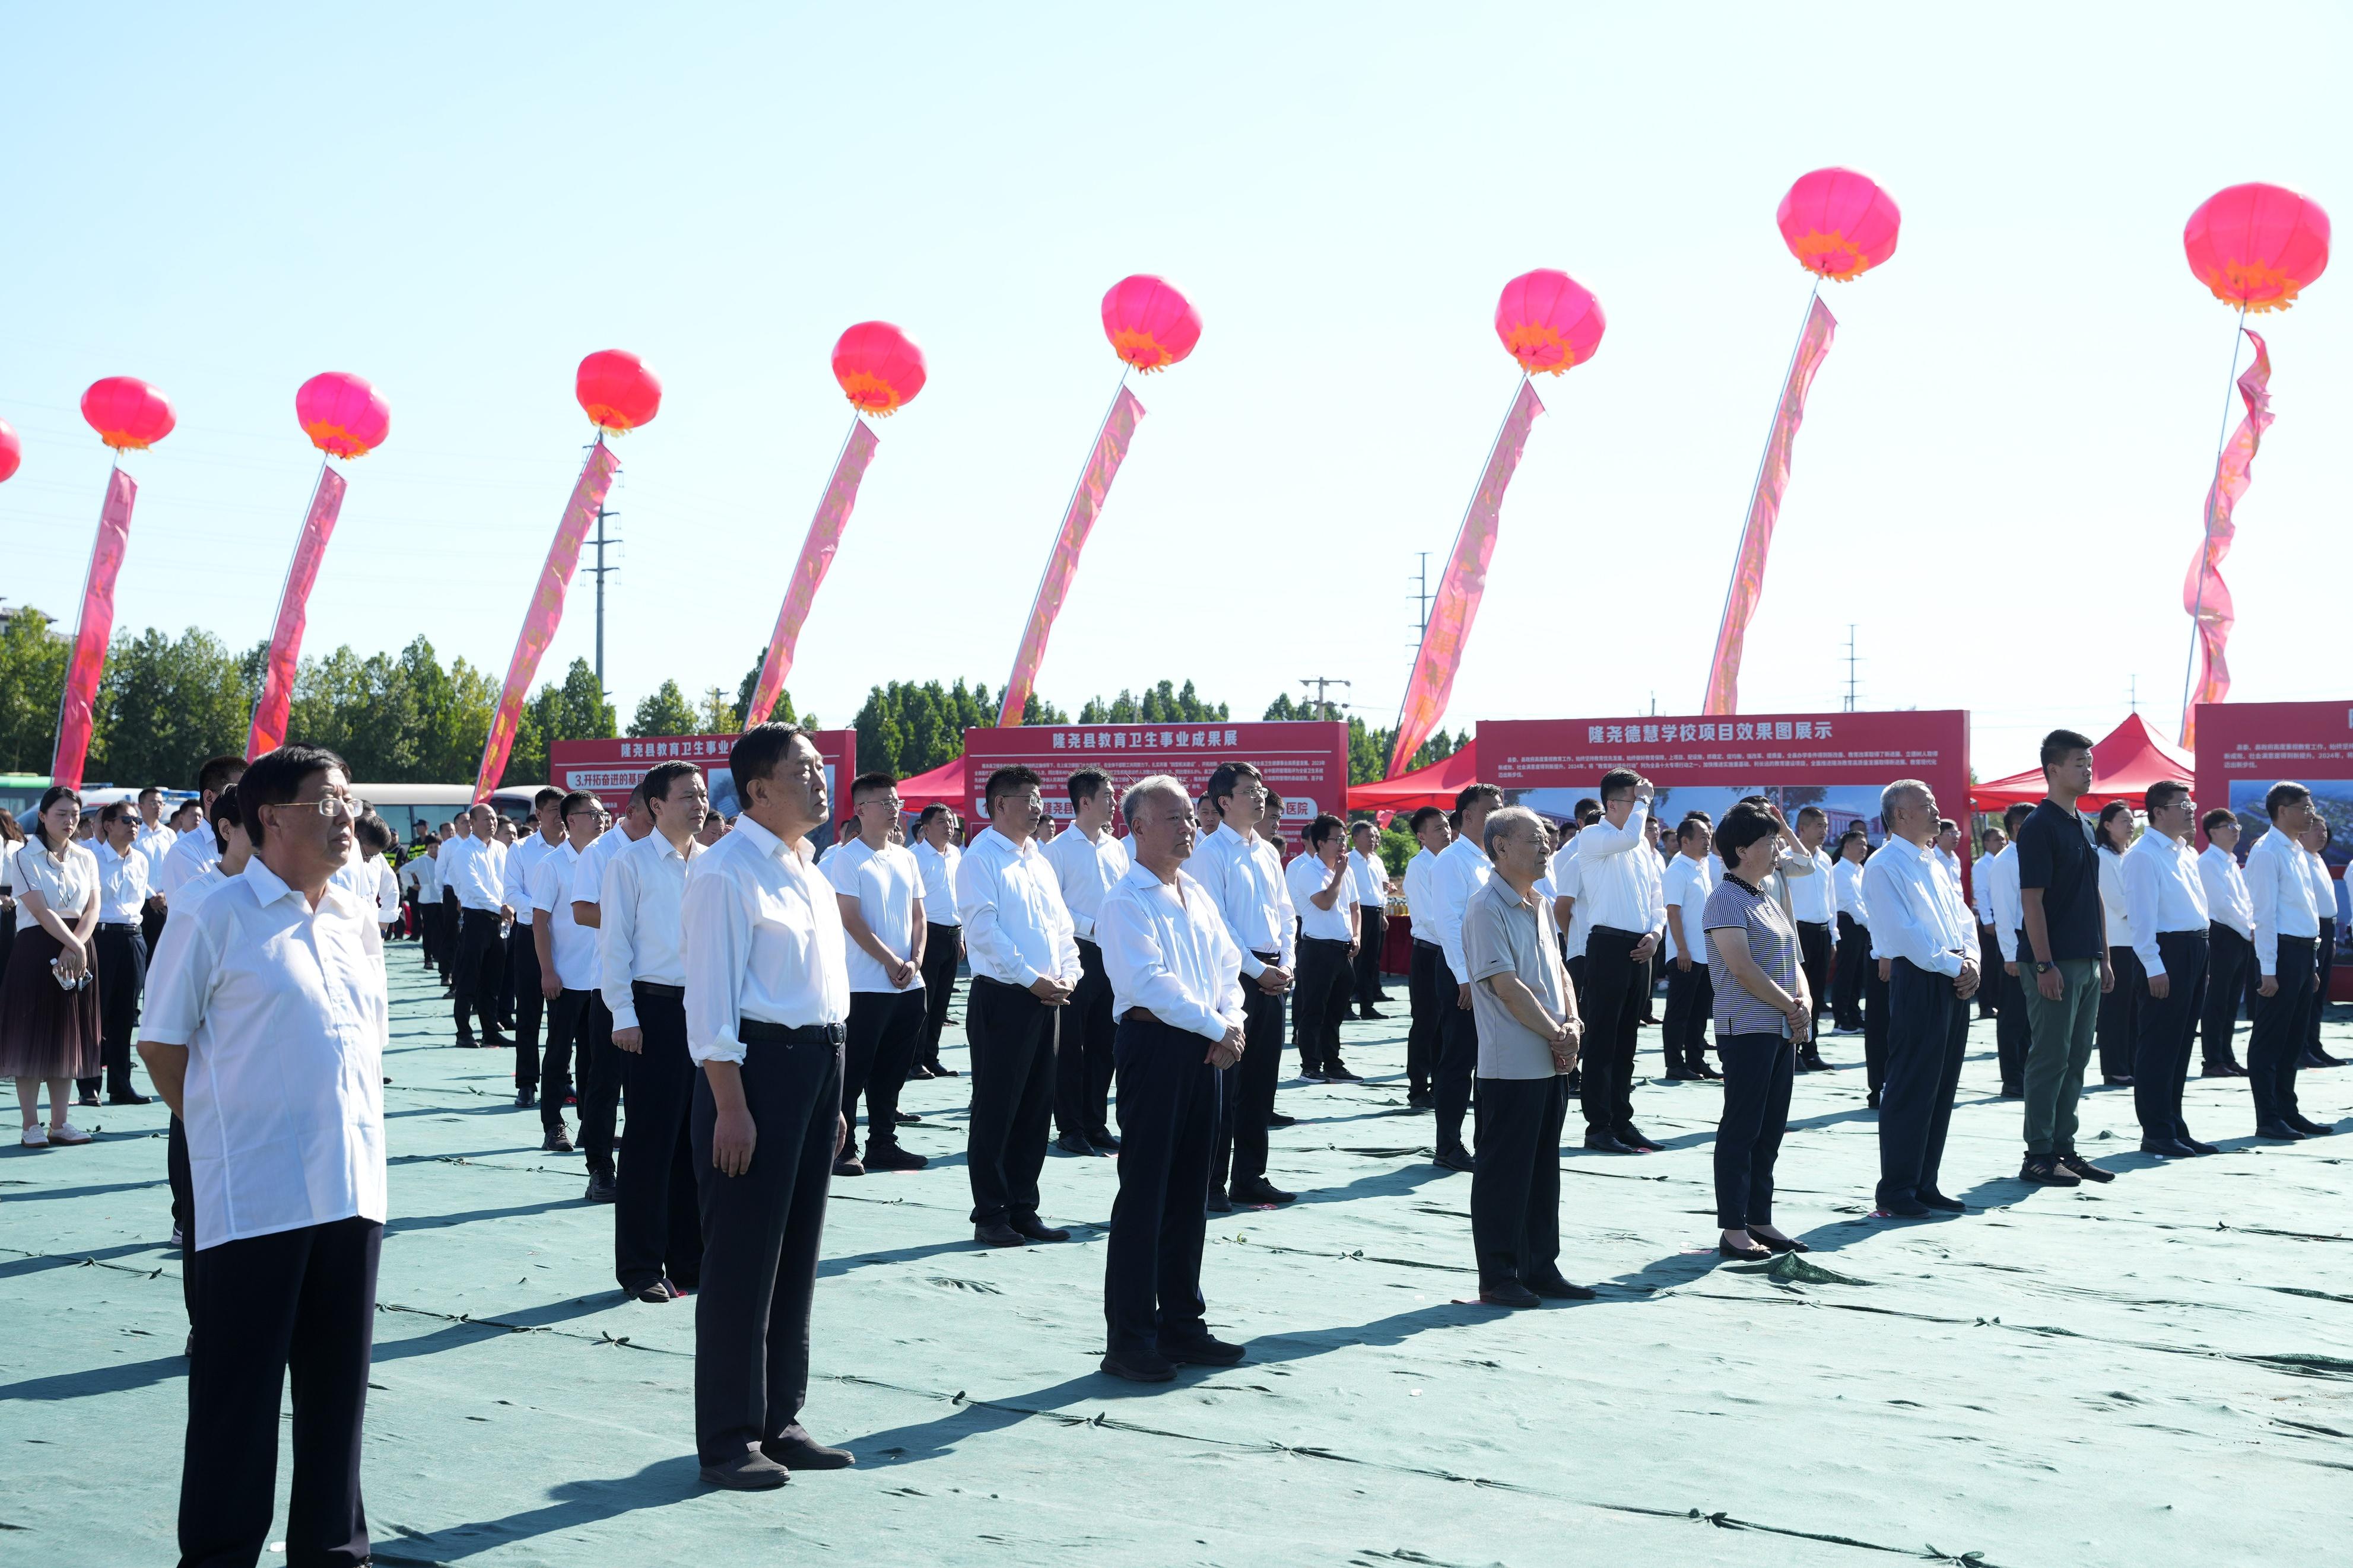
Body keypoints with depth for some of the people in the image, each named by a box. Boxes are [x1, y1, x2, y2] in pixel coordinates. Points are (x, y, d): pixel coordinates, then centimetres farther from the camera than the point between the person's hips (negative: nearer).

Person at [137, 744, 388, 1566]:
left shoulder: (359, 920, 12)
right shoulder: (212, 919, -6)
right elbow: (161, 1044, -2)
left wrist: (351, 1124, 13)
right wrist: (222, 1125, 2)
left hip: (352, 1188, 6)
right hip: (254, 1195, -5)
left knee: (339, 1381, 12)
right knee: (239, 1384, 2)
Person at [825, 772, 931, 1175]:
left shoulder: (905, 858, 13)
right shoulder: (846, 858, -7)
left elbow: (918, 915, 14)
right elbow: (852, 920, -13)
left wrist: (915, 961, -2)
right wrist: (891, 962, -13)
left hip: (909, 985, 7)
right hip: (865, 986, -6)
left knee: (892, 1070, 12)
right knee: (854, 1071, -2)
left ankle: (883, 1143, 20)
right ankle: (843, 1149, 5)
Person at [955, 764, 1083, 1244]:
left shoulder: (1039, 861, 17)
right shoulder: (981, 858, -7)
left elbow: (1061, 924, 17)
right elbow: (984, 929, -16)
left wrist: (1068, 975, 1)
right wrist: (1032, 979, -17)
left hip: (1046, 1001, 8)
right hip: (1002, 998, -8)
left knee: (1036, 1109, 10)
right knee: (995, 1110, -2)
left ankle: (1023, 1209, 18)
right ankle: (990, 1216, 5)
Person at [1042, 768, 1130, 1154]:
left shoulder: (1117, 848, 13)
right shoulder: (1059, 848, -6)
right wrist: (1092, 928, -16)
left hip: (1112, 956, 6)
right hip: (1077, 953, -6)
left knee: (1104, 1043, 10)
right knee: (1071, 1044, 0)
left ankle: (1096, 1125, 18)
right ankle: (1070, 1128, 6)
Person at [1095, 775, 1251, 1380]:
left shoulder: (1197, 896, 17)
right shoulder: (1125, 902, -9)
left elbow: (1228, 966, 16)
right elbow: (1150, 982, -19)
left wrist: (1233, 1023, -2)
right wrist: (1217, 1028, -16)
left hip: (1203, 1050, 8)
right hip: (1153, 1043, -8)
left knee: (1189, 1191, 13)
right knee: (1144, 1193, -4)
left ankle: (1181, 1324, 22)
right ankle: (1129, 1339, 3)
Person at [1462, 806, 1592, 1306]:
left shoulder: (1541, 905, 14)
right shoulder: (1487, 907, -13)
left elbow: (1558, 970, 15)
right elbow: (1507, 987, -18)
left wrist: (1573, 1024, -2)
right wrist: (1557, 1034, -12)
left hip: (1552, 1062, 8)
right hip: (1511, 1064, -8)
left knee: (1544, 1170, 14)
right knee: (1504, 1172, -1)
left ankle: (1541, 1269, 22)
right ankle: (1498, 1278, 7)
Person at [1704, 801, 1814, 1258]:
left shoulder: (1770, 899, 16)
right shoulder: (1726, 900, -11)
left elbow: (1792, 960, 18)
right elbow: (1744, 970, -18)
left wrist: (1805, 1002, -1)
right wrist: (1792, 1007, -12)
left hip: (1783, 1031, 8)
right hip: (1746, 1028, -8)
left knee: (1771, 1130, 11)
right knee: (1741, 1129, -4)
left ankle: (1760, 1220, 18)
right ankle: (1733, 1230, 0)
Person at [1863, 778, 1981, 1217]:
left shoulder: (1935, 863, 19)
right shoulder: (1884, 866, -8)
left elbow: (1963, 917, 16)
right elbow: (1905, 932, -16)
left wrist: (1971, 959, -2)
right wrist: (1954, 965, -15)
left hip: (1954, 984, 9)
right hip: (1918, 982, -9)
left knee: (1941, 1088, 11)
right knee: (1910, 1089, -5)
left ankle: (1924, 1185, 19)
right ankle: (1896, 1190, 1)